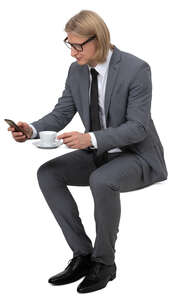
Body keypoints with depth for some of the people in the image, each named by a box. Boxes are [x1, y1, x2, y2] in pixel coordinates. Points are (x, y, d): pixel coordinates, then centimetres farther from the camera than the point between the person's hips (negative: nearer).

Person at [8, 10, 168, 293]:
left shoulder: (136, 69, -20)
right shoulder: (76, 71, -1)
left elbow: (138, 127, -24)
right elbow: (60, 114, 3)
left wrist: (91, 139, -36)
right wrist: (32, 129, -19)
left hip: (138, 155, -7)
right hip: (98, 154, 7)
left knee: (102, 181, -36)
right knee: (47, 173, -11)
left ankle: (104, 261, -13)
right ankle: (82, 254, -6)